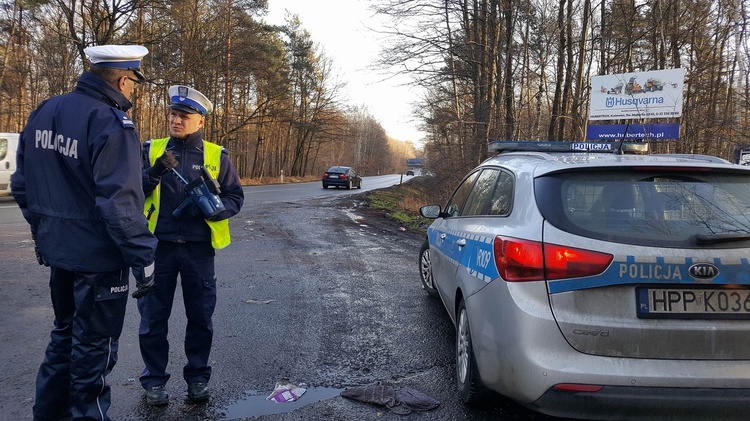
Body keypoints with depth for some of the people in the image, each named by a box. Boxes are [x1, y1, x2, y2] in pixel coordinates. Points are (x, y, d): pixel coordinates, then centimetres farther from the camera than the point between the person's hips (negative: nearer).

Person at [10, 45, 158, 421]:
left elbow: (22, 186, 11)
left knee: (65, 332, 24)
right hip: (99, 257, -8)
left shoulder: (42, 113, 5)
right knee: (94, 345, 8)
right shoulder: (111, 123, -20)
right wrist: (142, 257, -18)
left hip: (57, 250, 8)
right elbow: (120, 202, -25)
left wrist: (43, 234, 21)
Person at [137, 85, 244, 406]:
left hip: (199, 249, 0)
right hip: (159, 246, 0)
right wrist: (154, 174, -20)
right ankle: (154, 379, 24)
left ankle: (198, 376, 26)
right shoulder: (152, 150, 5)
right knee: (153, 315, 8)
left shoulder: (216, 156, 4)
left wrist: (218, 209, -16)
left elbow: (235, 196, 5)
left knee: (200, 316, 9)